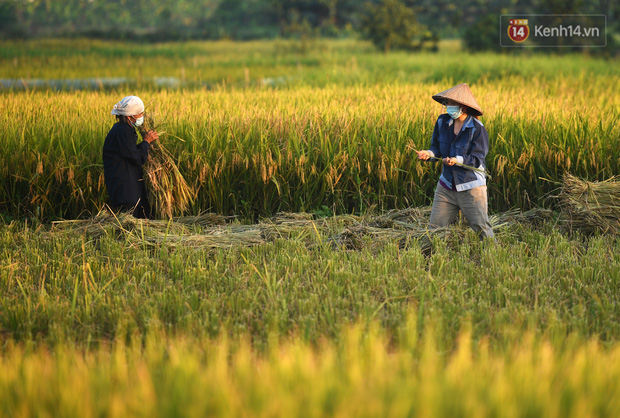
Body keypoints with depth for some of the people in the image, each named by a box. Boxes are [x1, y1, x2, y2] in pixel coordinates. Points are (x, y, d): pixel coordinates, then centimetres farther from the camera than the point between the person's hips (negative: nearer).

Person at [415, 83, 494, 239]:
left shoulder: (477, 129, -13)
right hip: (446, 185, 5)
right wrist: (429, 153, -15)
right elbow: (437, 146, 8)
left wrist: (458, 160, -33)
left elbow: (477, 159, -16)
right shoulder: (442, 121, 2)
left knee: (481, 228, -5)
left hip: (471, 187, -5)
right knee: (435, 227, 5)